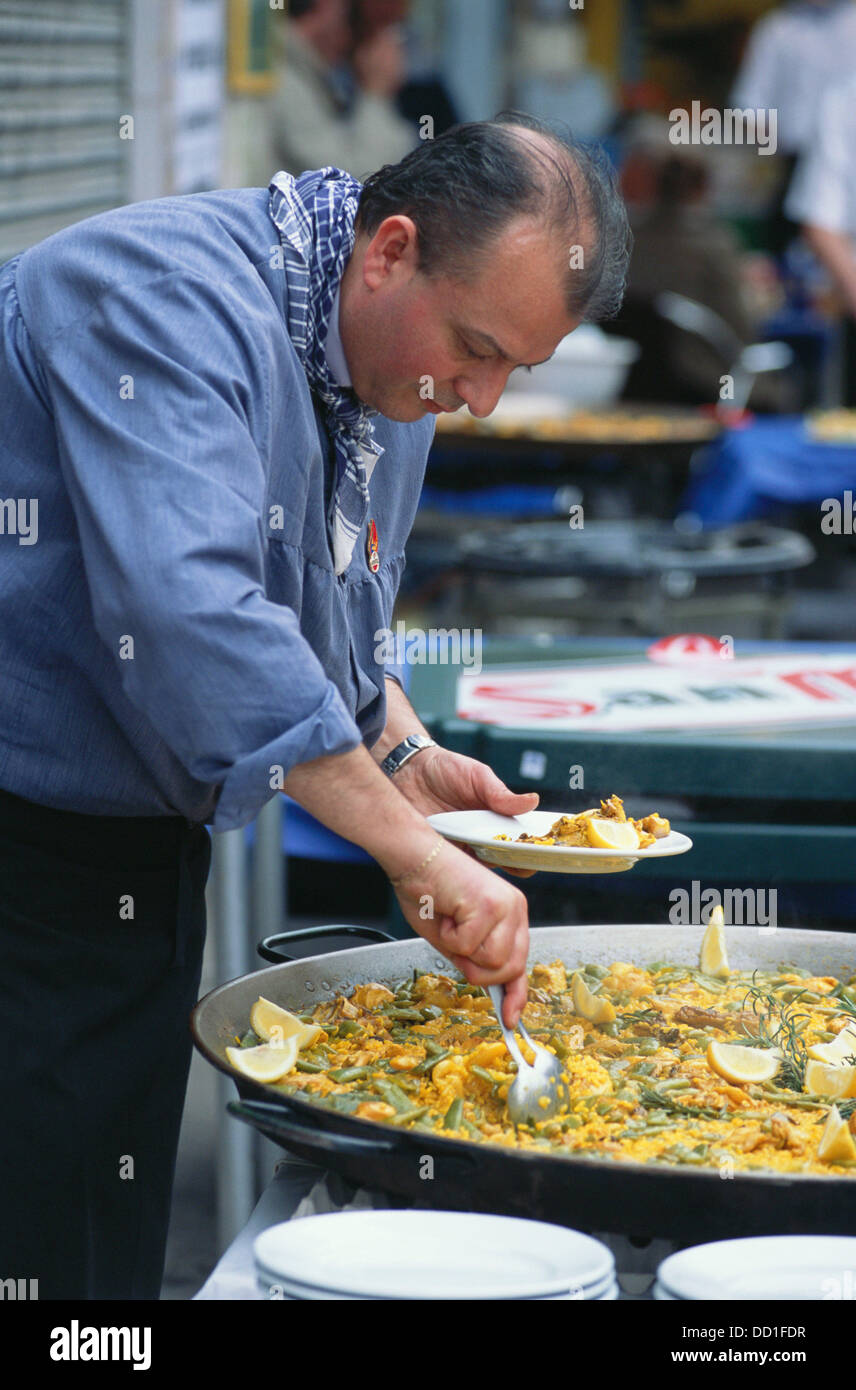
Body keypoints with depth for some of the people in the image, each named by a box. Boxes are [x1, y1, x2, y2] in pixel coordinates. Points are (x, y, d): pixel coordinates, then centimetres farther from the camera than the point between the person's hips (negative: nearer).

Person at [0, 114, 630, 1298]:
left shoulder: (398, 374, 6)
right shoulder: (170, 298, -23)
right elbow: (185, 608, -37)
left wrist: (400, 752, 1)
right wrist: (410, 850, -37)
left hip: (147, 863, 9)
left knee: (120, 1243, 12)